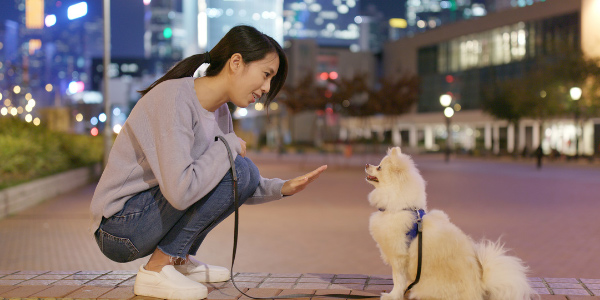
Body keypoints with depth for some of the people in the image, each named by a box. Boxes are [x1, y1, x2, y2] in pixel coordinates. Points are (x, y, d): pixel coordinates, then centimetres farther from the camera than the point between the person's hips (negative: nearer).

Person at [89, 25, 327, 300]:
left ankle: (179, 260, 8)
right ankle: (156, 270, -12)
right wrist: (228, 145, -20)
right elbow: (180, 191, -33)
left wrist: (281, 188, -5)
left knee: (246, 174, 5)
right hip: (119, 224, -9)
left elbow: (238, 188, 12)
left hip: (152, 211, 9)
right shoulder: (175, 98, -23)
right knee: (233, 169, -20)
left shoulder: (219, 110, 5)